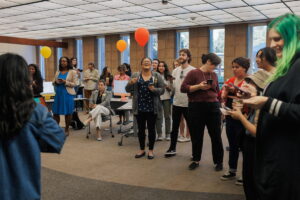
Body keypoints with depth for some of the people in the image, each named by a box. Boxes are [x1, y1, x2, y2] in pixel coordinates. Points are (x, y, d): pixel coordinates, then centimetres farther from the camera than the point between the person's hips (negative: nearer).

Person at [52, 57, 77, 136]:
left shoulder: (72, 72, 1)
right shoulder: (58, 72, 14)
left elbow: (74, 84, -5)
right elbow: (53, 82, 15)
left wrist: (65, 82, -18)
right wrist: (56, 82, -8)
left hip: (67, 94, -4)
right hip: (58, 94, 4)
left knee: (68, 112, 1)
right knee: (55, 112, 3)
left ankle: (66, 129, 13)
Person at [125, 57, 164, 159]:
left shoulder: (157, 76, 3)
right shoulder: (135, 75, 6)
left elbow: (162, 90, 1)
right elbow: (128, 90, 4)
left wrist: (154, 89, -19)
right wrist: (130, 83, -16)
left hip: (152, 108, -1)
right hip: (139, 107, 1)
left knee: (151, 129, 5)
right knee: (141, 129, 10)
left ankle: (151, 150, 18)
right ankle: (142, 149, 23)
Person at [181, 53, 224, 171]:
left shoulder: (214, 75, 10)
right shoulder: (193, 73, -5)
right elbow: (183, 88, -10)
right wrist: (198, 86, -19)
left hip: (213, 107, 4)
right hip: (196, 107, -3)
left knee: (216, 135, 7)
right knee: (196, 135, 8)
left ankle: (218, 161, 21)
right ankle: (196, 160, 25)